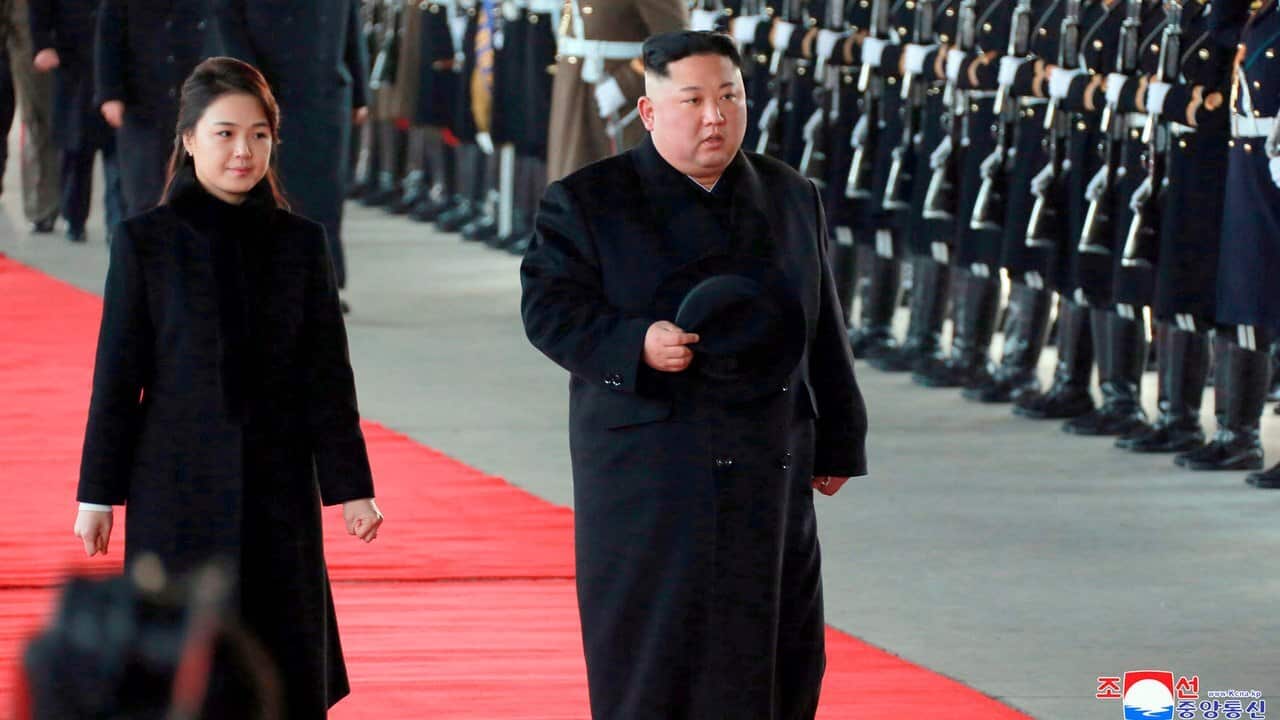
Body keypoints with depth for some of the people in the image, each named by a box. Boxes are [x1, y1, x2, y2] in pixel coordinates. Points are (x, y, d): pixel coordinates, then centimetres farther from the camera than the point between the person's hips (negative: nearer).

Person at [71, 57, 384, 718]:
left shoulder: (300, 244, 5)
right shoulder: (146, 242, -2)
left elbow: (327, 376, 7)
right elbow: (117, 374, 0)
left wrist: (350, 487, 4)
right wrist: (97, 494, -1)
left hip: (279, 490, 2)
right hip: (180, 490, -2)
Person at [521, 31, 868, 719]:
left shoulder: (792, 198, 11)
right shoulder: (588, 202, -1)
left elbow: (822, 332, 15)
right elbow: (548, 307, -6)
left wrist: (837, 444, 14)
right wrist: (634, 346, -22)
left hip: (770, 471, 4)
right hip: (645, 473, -4)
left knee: (778, 650, 5)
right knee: (653, 653, -3)